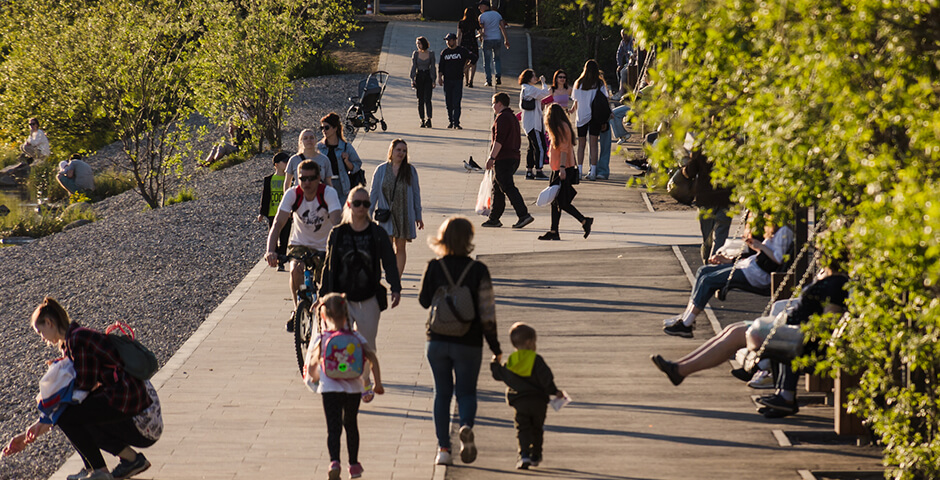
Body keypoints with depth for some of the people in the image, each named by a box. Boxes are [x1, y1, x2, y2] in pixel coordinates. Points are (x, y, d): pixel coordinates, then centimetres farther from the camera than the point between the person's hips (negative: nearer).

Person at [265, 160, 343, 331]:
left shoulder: (328, 193, -21)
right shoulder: (292, 195, -16)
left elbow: (336, 222, -33)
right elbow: (278, 223, -25)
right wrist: (271, 251, -41)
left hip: (323, 246, 0)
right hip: (299, 244, 0)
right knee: (295, 270, -29)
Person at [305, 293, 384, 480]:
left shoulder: (319, 340, -3)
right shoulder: (355, 337, 0)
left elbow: (311, 369, 0)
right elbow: (372, 358, -7)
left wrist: (316, 378, 23)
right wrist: (378, 383, -2)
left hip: (329, 389, -2)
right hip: (353, 388, 2)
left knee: (333, 428, -4)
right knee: (351, 425, 20)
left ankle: (334, 462, -27)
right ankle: (354, 465, 29)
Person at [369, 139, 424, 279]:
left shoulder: (410, 170, 3)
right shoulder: (381, 170, 3)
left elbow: (416, 193, 7)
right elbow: (374, 193, 7)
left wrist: (418, 216, 7)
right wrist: (369, 214, 6)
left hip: (404, 215, 1)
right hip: (386, 215, -1)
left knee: (400, 248, 5)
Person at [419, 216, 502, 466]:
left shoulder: (434, 268, -5)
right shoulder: (478, 270, -9)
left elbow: (424, 300, 5)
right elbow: (487, 312, -8)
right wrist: (495, 346, 0)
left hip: (437, 340, 1)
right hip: (468, 343, -1)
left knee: (442, 392, 12)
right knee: (466, 391, 12)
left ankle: (443, 448, 4)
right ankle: (466, 426, -20)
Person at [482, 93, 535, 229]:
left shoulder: (502, 118, -11)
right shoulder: (513, 118, 19)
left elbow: (499, 140, -20)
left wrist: (492, 157, -20)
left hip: (503, 159, -10)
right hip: (514, 157, 10)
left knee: (508, 188, -12)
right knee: (497, 187, 16)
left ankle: (523, 215, -21)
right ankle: (494, 218, 19)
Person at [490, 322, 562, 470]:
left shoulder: (510, 362, 5)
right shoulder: (536, 359, -5)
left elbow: (499, 375, 18)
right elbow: (546, 378, -12)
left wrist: (494, 363, 37)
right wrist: (554, 391, -6)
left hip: (519, 402, 1)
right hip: (539, 401, -1)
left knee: (523, 430, -1)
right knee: (537, 429, 17)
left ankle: (524, 455, -21)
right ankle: (536, 456, 24)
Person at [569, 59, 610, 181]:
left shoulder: (578, 83, 2)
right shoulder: (600, 84, -2)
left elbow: (576, 102, 6)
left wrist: (572, 109, 28)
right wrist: (605, 118, 5)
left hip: (581, 116, 1)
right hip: (595, 116, -1)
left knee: (581, 144, 8)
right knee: (594, 144, -1)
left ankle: (579, 171, 3)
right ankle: (593, 172, -5)